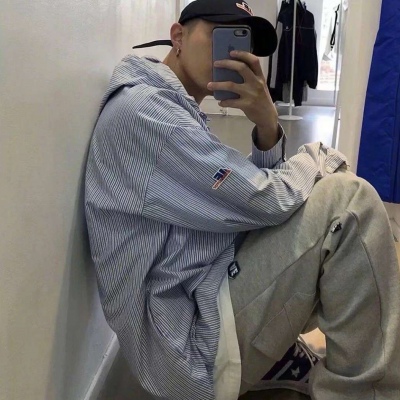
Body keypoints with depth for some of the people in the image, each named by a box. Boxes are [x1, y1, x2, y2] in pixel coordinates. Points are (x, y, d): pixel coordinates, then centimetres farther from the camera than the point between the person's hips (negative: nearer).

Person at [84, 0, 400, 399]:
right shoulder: (142, 107, -15)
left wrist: (267, 125, -8)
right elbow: (268, 201, -21)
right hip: (194, 342, -10)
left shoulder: (178, 113, 16)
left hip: (200, 305, 10)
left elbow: (256, 190, 10)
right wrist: (319, 156, 0)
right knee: (348, 198, -16)